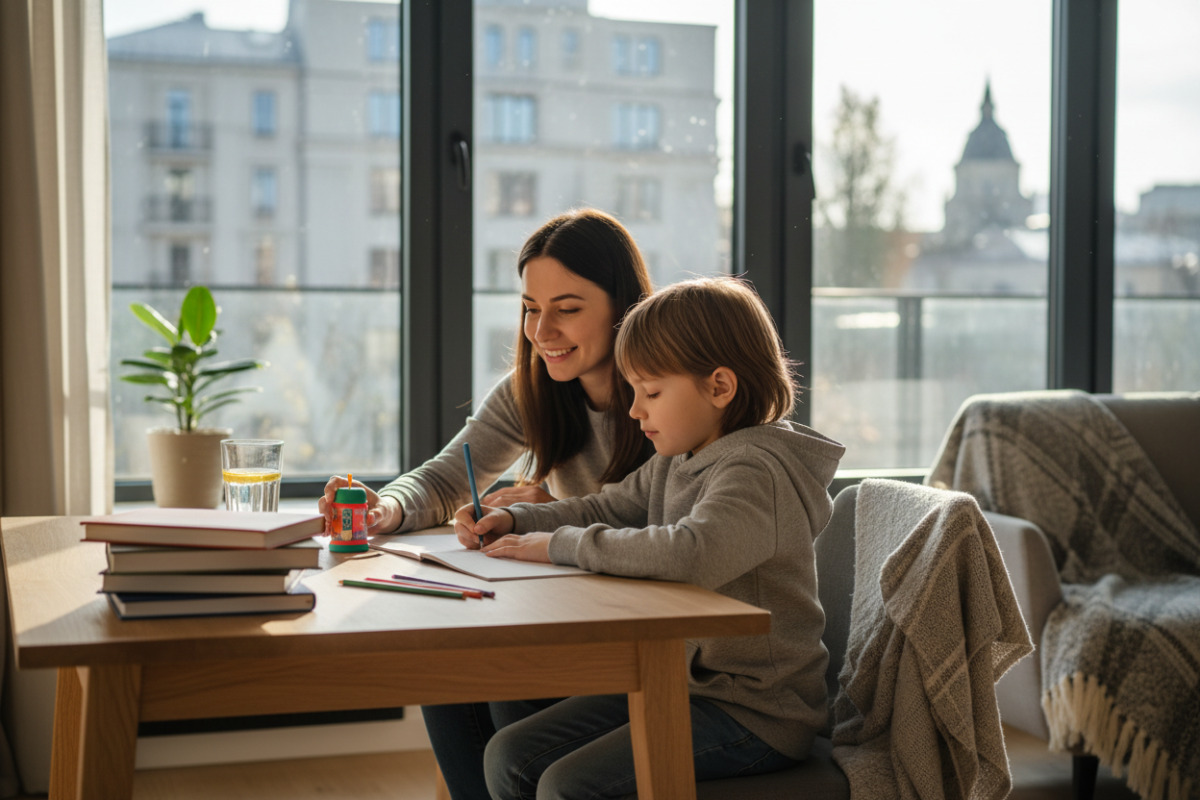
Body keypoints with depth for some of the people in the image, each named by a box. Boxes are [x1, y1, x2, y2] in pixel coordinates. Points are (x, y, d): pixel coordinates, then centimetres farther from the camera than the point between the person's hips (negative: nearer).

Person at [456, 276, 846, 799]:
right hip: (679, 685, 9)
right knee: (509, 755, 2)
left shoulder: (756, 471, -20)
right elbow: (606, 509, 22)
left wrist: (562, 544, -26)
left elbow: (692, 552, -37)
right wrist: (512, 520, 4)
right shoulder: (674, 463, 10)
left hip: (754, 712, -9)